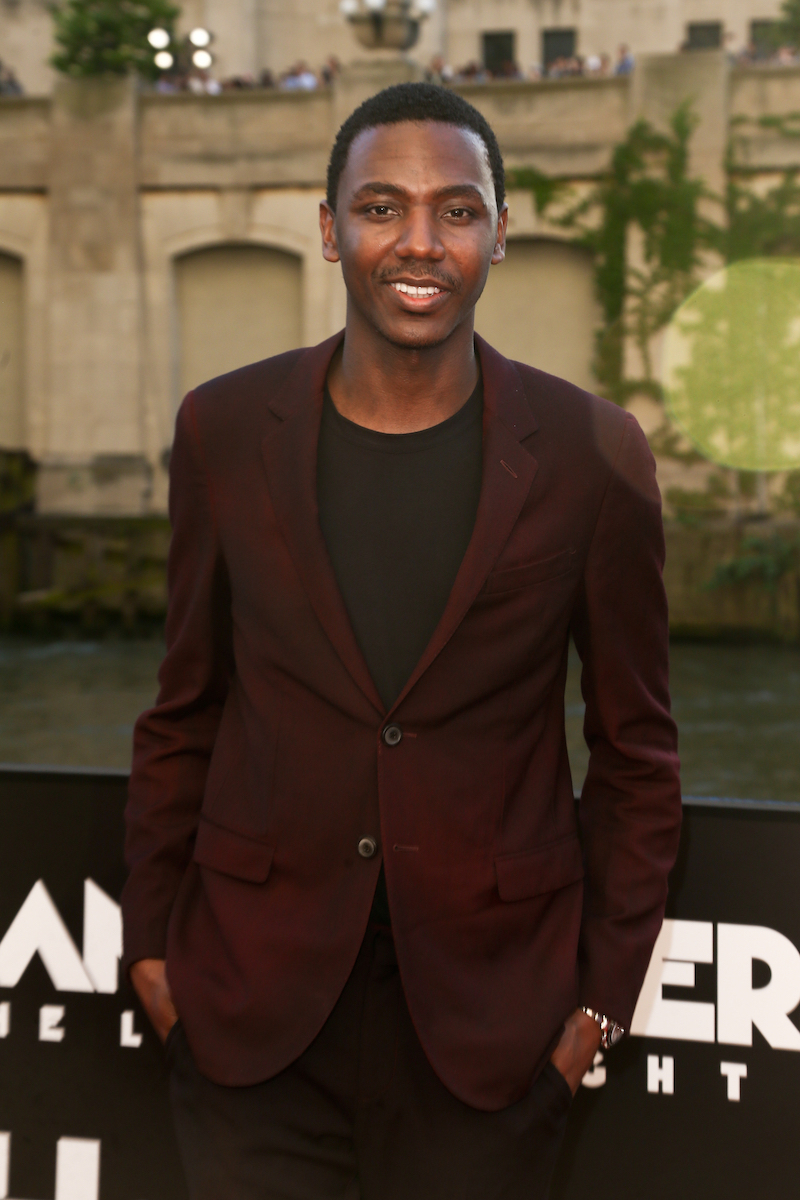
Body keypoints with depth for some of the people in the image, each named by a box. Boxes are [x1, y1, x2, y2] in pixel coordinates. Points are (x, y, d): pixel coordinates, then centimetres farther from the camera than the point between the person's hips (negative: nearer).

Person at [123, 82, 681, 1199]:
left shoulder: (593, 457, -5)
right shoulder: (227, 431, 0)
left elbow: (636, 749, 2)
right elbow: (187, 710, 8)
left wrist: (603, 993, 1)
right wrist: (152, 939, 7)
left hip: (488, 1013, -1)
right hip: (253, 1012, 1)